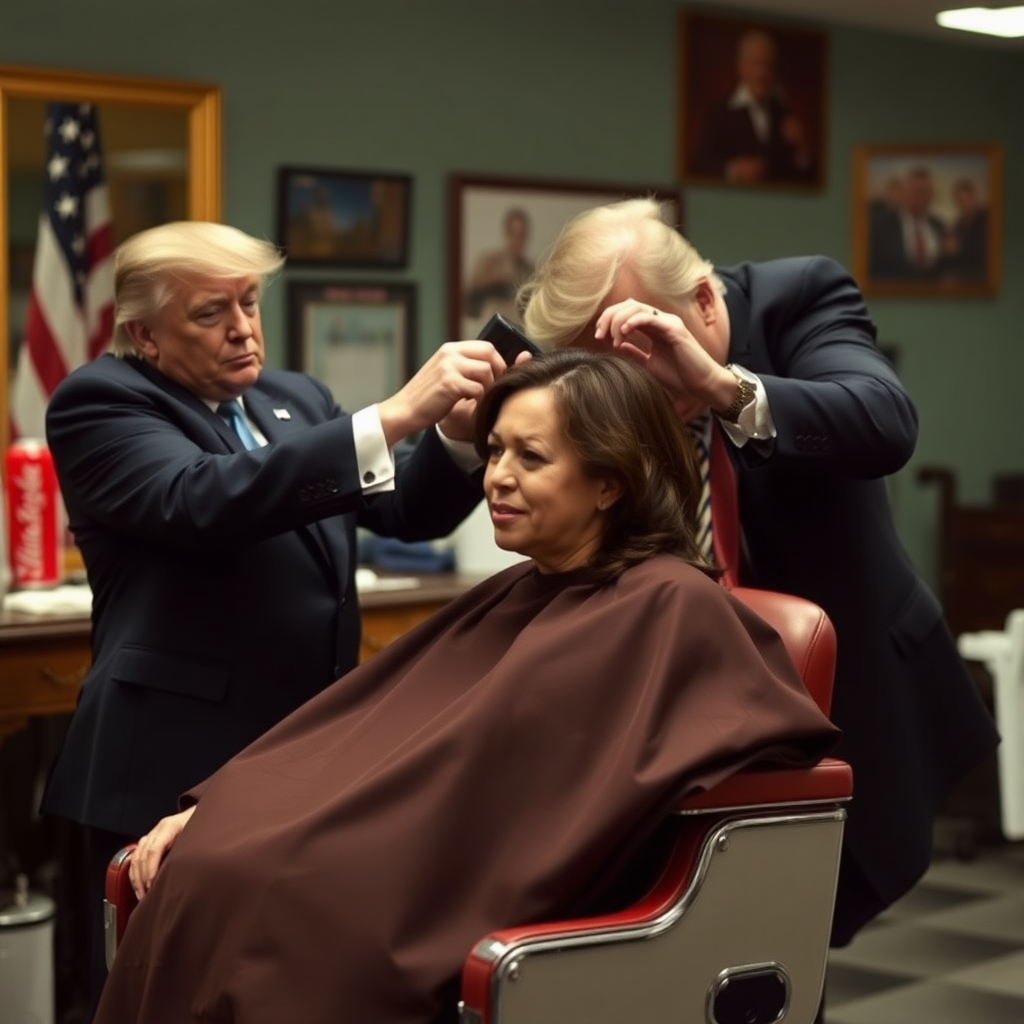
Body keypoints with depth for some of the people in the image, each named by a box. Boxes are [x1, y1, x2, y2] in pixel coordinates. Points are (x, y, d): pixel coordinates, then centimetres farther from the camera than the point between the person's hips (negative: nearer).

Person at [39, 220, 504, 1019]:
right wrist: (395, 414, -30)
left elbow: (407, 511, 11)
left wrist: (458, 436, -12)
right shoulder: (99, 405, -6)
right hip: (180, 768, -6)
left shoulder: (295, 399, 15)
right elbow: (204, 500, -25)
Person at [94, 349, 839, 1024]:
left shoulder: (672, 608, -4)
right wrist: (214, 804, 7)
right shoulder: (510, 599, 20)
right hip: (438, 871, 7)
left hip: (502, 916, -7)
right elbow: (365, 723, 16)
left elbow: (786, 727, -11)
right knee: (209, 870, -17)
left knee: (255, 892, -26)